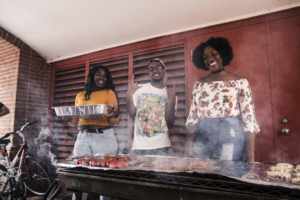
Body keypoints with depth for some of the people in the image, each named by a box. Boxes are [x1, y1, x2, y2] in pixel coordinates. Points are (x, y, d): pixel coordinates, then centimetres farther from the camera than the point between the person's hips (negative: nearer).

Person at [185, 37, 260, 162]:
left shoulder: (240, 81, 2)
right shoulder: (199, 84, 11)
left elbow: (249, 118, -2)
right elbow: (192, 117, 7)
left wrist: (250, 155, -7)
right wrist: (189, 145, -1)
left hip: (230, 138, -2)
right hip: (202, 139, 3)